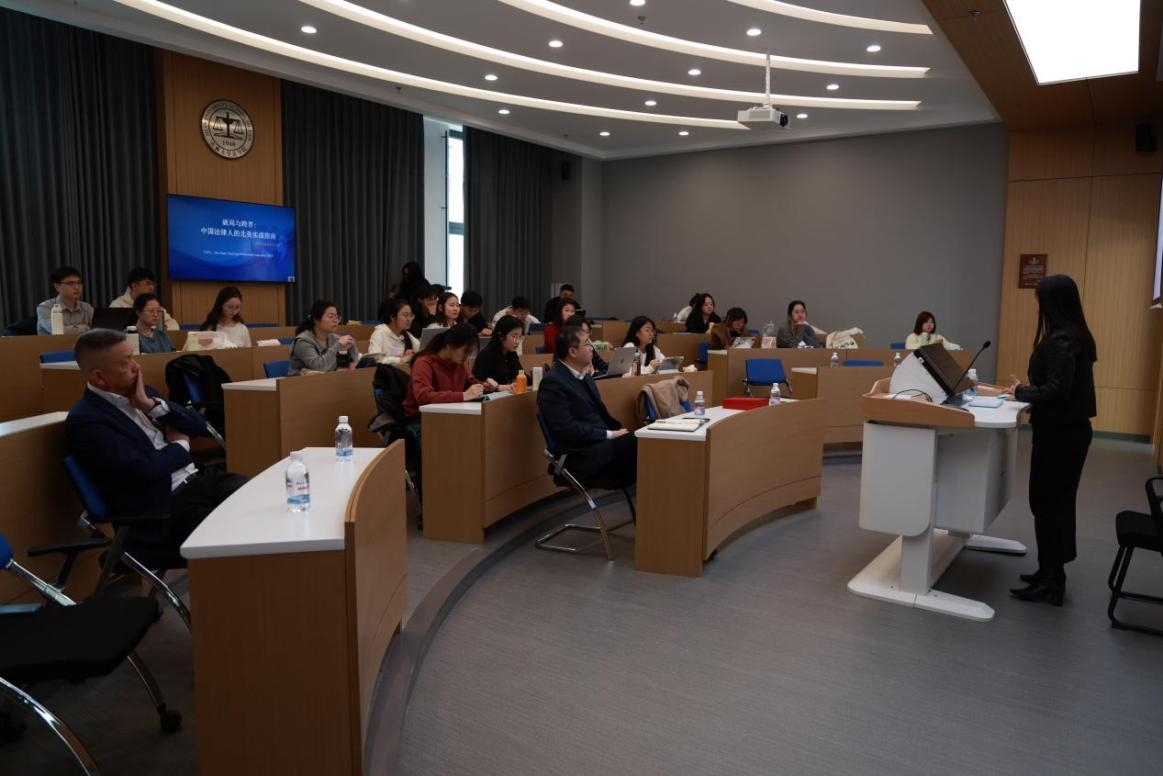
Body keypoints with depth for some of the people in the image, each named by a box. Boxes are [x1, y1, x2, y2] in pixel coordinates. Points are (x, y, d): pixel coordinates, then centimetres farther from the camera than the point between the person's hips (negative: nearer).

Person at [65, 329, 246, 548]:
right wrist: (180, 444, -1)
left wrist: (151, 404, -4)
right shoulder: (84, 420, -10)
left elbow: (199, 426, 10)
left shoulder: (137, 391, 13)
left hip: (200, 478, 7)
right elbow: (143, 470, -19)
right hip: (163, 509, -7)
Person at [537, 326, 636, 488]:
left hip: (601, 443, 8)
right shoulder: (552, 382, -12)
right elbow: (567, 428, -18)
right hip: (582, 456, -8)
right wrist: (610, 434, -15)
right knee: (638, 444, -25)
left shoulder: (584, 375, 15)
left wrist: (619, 430, 0)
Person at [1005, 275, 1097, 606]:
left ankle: (1050, 582, 6)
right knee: (1058, 501, 15)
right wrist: (1029, 388, 9)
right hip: (1069, 429, 10)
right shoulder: (1074, 336, 11)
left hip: (1059, 433, -10)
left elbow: (1057, 392, -24)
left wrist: (1022, 393, -10)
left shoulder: (1061, 340, -20)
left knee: (1047, 503, -2)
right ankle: (1051, 572, 26)